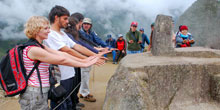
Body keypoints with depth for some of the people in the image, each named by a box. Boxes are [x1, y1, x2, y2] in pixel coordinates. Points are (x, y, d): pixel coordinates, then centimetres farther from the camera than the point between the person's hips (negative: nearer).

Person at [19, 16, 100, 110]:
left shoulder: (40, 47, 9)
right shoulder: (33, 49, -21)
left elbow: (62, 54, 2)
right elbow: (62, 60, -21)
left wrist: (84, 60, -4)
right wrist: (84, 64, -14)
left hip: (39, 93, 9)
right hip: (34, 95, -9)